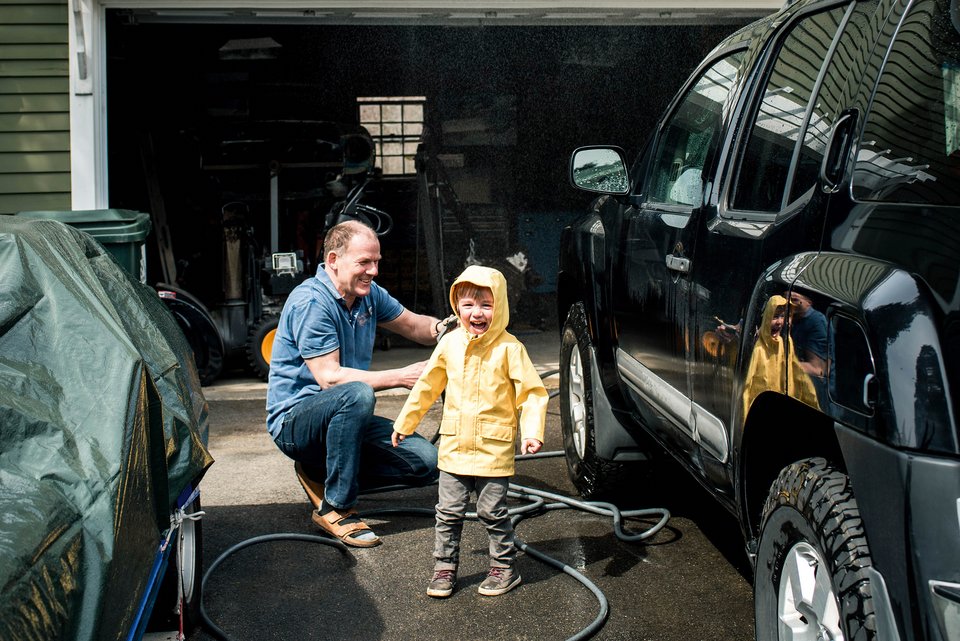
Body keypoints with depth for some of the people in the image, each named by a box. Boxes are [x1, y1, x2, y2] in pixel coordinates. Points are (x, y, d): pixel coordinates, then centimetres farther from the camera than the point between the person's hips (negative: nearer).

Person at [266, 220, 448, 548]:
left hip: (341, 415, 8)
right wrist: (401, 377, -31)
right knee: (357, 395, -39)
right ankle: (336, 508, -23)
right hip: (294, 420, -8)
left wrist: (439, 327, -10)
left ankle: (322, 474, 7)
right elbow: (329, 377, -27)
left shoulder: (368, 293, 3)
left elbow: (413, 325, 15)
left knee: (425, 462, -7)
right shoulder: (310, 302, -21)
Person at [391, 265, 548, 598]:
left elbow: (533, 392, -8)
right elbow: (427, 385, 14)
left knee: (493, 513, 6)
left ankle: (505, 567, 24)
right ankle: (444, 568, 24)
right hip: (454, 447, 4)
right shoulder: (450, 343, 2)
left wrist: (532, 432, -20)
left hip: (494, 450, -4)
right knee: (448, 513, 10)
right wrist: (405, 422, 19)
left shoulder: (509, 347, -10)